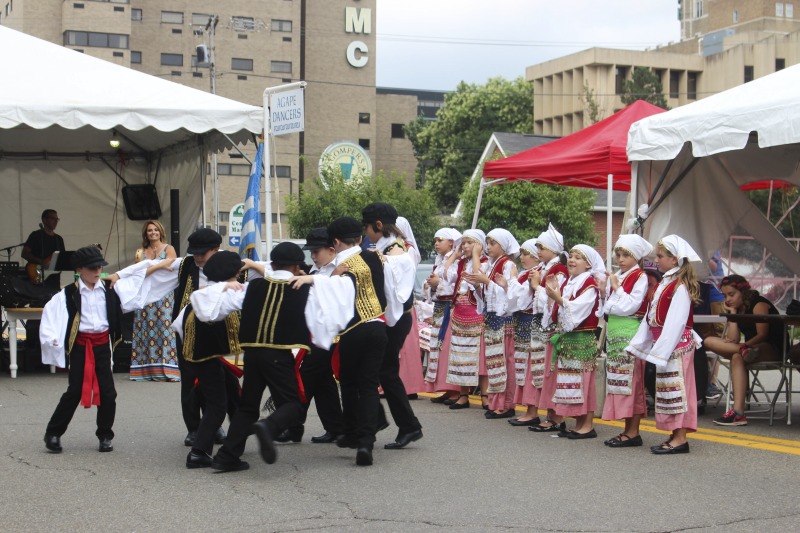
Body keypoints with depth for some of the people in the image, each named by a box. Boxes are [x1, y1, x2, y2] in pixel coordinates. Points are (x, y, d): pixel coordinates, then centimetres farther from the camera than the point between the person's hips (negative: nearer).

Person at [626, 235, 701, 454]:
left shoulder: (680, 286, -15)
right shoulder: (664, 283, 15)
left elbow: (675, 322, -21)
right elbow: (650, 318, 16)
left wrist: (660, 351, -23)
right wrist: (638, 344, 14)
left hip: (677, 345, -10)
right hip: (663, 344, 10)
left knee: (676, 388, -7)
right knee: (667, 389, 11)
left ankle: (680, 438, -4)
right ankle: (675, 435, 16)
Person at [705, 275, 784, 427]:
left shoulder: (759, 304, -9)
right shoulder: (736, 308, 14)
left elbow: (762, 335, -19)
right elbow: (733, 339, -1)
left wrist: (744, 345, -32)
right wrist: (732, 313, -3)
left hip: (772, 350, -8)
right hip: (750, 348, 8)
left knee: (737, 357, -41)